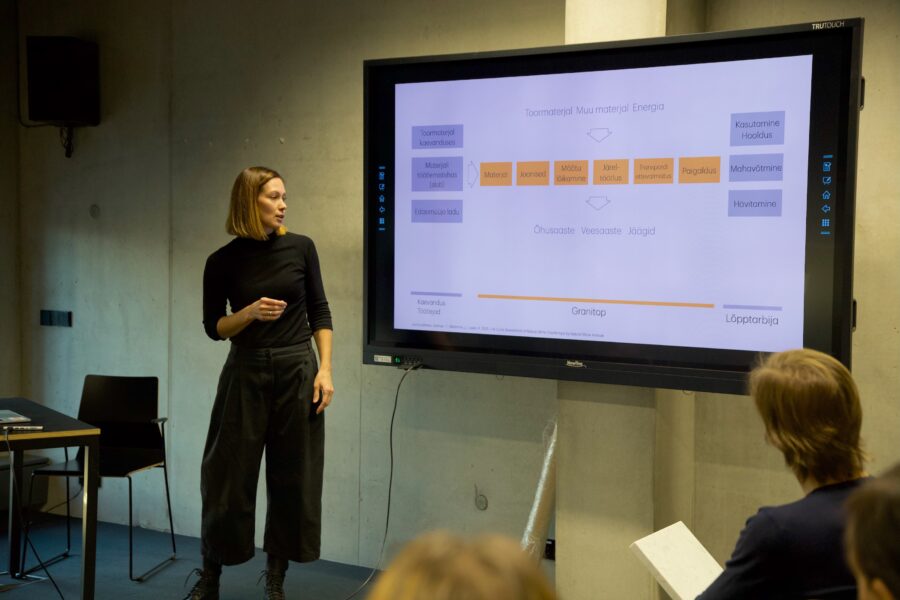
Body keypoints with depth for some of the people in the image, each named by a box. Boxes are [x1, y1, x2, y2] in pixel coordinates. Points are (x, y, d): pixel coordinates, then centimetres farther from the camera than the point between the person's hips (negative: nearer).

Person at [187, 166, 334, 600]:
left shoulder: (301, 247, 0)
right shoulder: (223, 261, -2)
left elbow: (319, 313, 4)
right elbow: (214, 327, 2)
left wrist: (325, 369, -5)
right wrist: (251, 312, -16)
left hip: (297, 371, 1)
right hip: (245, 373, -1)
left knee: (293, 478, 6)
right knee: (229, 475, 3)